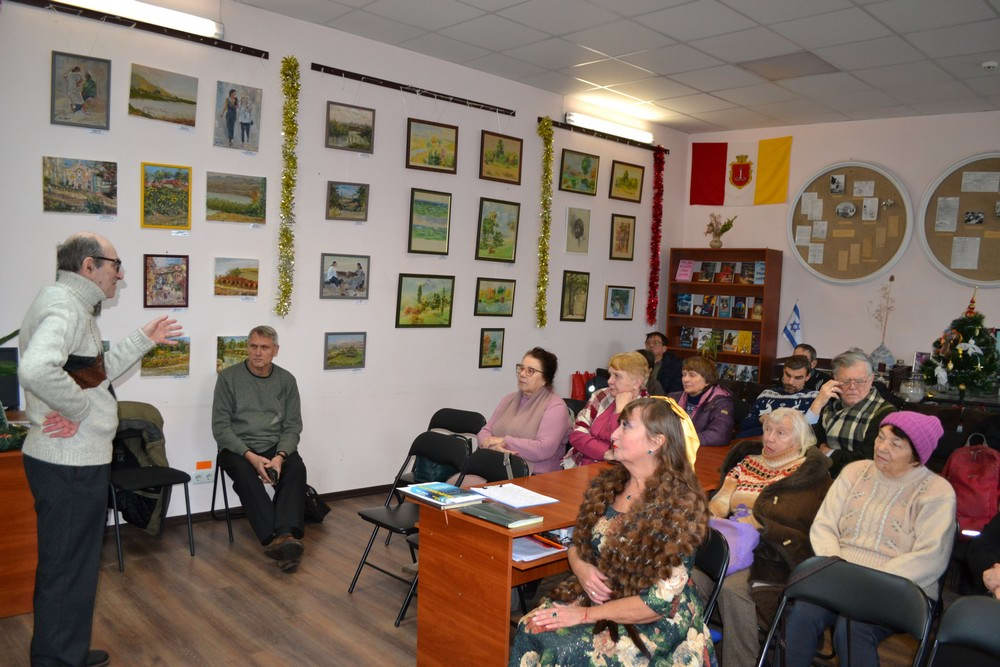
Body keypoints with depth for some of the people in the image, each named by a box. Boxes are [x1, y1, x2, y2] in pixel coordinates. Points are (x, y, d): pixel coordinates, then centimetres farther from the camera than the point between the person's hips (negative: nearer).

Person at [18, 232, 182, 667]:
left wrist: (143, 340, 19)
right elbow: (36, 369, -37)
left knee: (72, 563, 21)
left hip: (72, 460, 11)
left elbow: (96, 372, 22)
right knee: (67, 569, 2)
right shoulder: (64, 306, -18)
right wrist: (79, 408, -23)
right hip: (70, 463, -11)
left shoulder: (73, 305, 14)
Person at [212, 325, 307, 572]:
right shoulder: (229, 377, 1)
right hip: (237, 447, -2)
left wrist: (280, 456, -14)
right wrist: (250, 456, -17)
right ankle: (275, 539, -41)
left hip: (276, 447, 2)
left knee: (296, 468, -30)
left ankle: (286, 536, -45)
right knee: (245, 474, -35)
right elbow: (220, 426, -3)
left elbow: (292, 427, 7)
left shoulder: (286, 380, 8)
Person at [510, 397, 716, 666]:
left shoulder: (678, 507, -17)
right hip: (594, 595, 6)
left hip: (655, 623, -5)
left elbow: (662, 601, -19)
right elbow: (576, 543, 13)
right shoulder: (608, 484, 2)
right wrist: (581, 567, -10)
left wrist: (586, 615, -17)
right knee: (529, 629, -19)